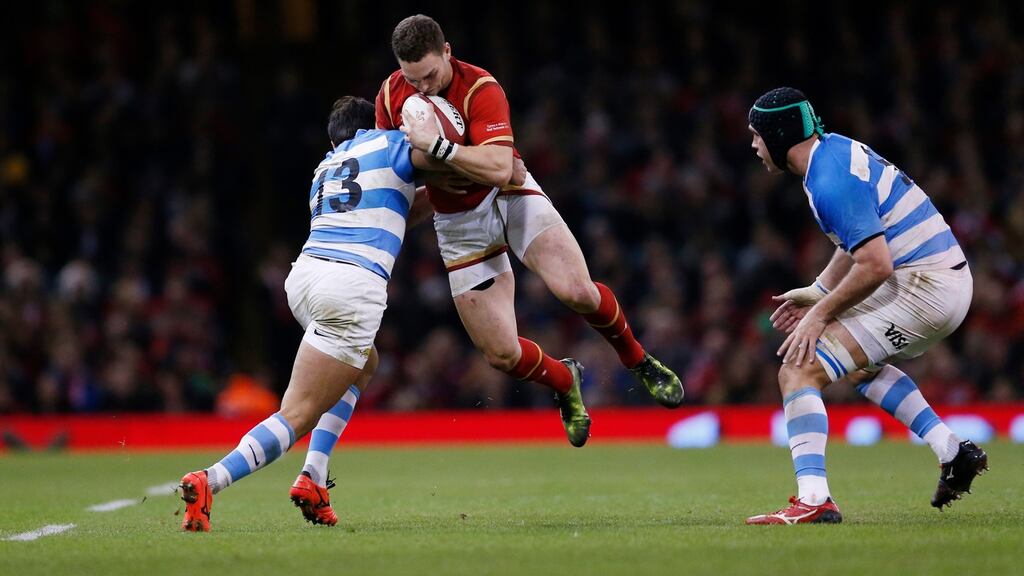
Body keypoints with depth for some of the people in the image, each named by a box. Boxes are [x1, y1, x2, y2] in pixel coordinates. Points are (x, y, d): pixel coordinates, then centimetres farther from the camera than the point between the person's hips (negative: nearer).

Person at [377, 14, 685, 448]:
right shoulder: (390, 94, -8)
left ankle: (638, 361, 8)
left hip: (509, 197, -3)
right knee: (500, 355, -7)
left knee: (577, 292, -23)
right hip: (458, 224, 3)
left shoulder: (480, 88, -23)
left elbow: (498, 168, -35)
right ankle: (565, 382, 27)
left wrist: (436, 145, -42)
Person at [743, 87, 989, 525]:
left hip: (919, 289, -10)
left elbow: (875, 265, -25)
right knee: (859, 364, 34)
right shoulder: (836, 149, 11)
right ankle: (953, 451, 26)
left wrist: (822, 313, -13)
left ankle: (813, 500, -23)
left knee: (799, 370, -14)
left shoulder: (831, 183, -20)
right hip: (952, 282, 10)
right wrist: (817, 292, 21)